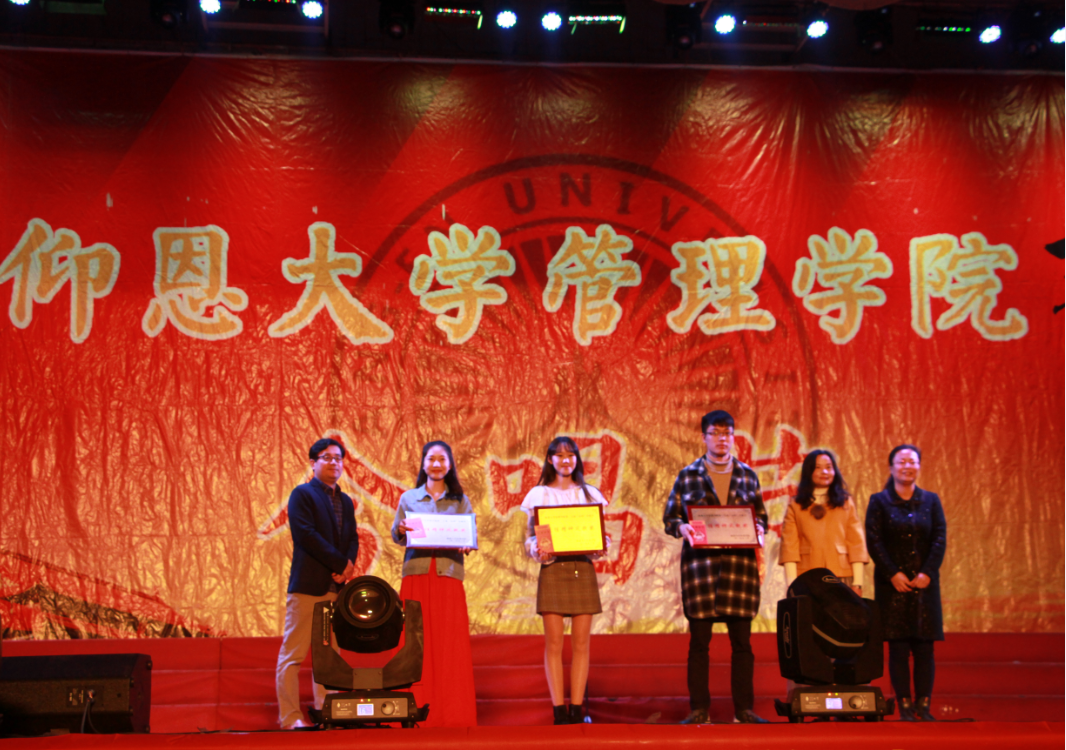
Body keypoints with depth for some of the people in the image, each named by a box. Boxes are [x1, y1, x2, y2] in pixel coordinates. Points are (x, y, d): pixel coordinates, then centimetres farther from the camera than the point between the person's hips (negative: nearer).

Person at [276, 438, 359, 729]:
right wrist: (340, 563, -12)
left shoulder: (346, 502, 21)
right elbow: (306, 534, -12)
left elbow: (352, 540, 15)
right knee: (294, 653, -5)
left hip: (336, 585, 7)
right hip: (308, 585, -7)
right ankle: (290, 716, -3)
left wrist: (347, 567, -5)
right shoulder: (302, 494, 0)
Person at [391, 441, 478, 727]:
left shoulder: (460, 500, 14)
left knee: (450, 643, -2)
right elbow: (396, 536, 10)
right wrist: (400, 531, -13)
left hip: (449, 575, 0)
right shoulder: (409, 498, 14)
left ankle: (453, 713, 1)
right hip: (416, 574, 0)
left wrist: (467, 545, -14)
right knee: (418, 644, -4)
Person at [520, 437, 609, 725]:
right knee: (554, 643, -3)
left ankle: (577, 709, 4)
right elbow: (530, 536, 5)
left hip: (583, 569, 2)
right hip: (552, 569, -1)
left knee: (581, 643, 0)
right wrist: (537, 550, -16)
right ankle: (559, 710, 0)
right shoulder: (539, 494, 8)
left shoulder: (590, 494, 13)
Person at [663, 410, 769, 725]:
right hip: (700, 564, -1)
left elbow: (761, 515, 17)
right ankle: (699, 710, 7)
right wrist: (681, 528, -13)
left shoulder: (748, 475, 13)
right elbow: (669, 516, 8)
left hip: (740, 563, 2)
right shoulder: (688, 475, 7)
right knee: (699, 641, 0)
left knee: (742, 640, 2)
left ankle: (744, 710, 9)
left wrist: (758, 530, -5)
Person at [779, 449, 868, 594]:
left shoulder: (846, 503, 15)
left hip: (842, 577, 1)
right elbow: (789, 546, 3)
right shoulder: (796, 506, 10)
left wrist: (857, 583, 0)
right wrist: (792, 585, -7)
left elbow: (857, 544, 9)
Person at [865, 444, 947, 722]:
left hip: (924, 583, 2)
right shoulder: (879, 501, 4)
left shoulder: (931, 501, 10)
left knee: (925, 647, 0)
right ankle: (905, 706, 1)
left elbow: (940, 539, 3)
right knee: (898, 647, -2)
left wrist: (927, 573, -9)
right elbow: (873, 541, -3)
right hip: (892, 584, -2)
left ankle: (924, 705, 5)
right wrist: (893, 574, -12)